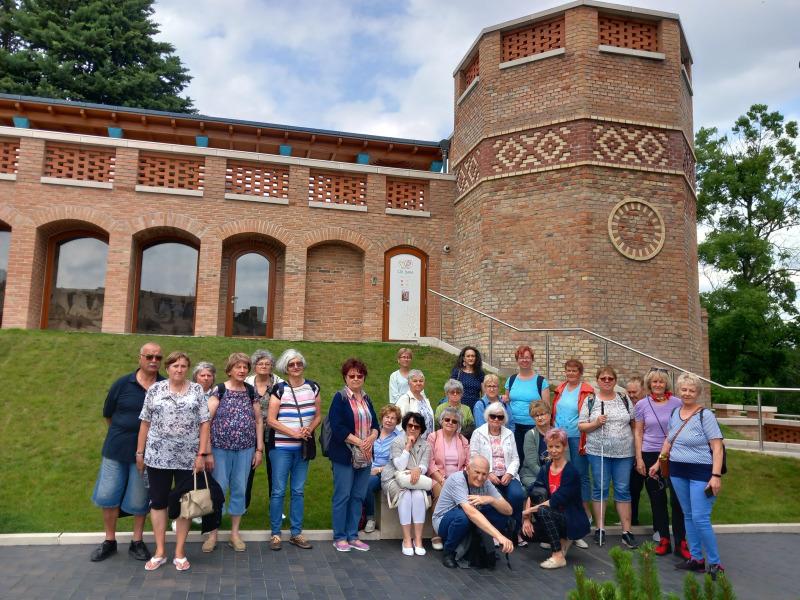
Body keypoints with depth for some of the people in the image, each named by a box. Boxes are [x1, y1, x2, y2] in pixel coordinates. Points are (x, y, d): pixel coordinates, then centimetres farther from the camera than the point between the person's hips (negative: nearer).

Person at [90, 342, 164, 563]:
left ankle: (137, 543, 24)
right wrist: (121, 433, 12)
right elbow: (108, 414, 9)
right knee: (107, 495, 8)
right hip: (116, 449, 2)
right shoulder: (123, 383, -3)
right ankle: (109, 541, 25)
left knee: (139, 499, 8)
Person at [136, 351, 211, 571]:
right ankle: (160, 552, 19)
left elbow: (204, 424, -1)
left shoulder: (197, 390, 2)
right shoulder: (155, 389, 4)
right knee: (158, 502, 7)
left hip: (188, 458, 0)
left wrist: (202, 454, -7)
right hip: (158, 456, 1)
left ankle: (180, 552, 17)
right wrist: (140, 452, 4)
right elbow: (145, 423, 6)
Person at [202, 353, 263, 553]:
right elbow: (206, 419, -7)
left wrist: (259, 449, 5)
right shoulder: (219, 390, -4)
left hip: (245, 449, 3)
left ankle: (235, 533, 22)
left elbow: (258, 421, 8)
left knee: (240, 490, 8)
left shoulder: (251, 392, 5)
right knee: (218, 489, 3)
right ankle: (213, 533, 18)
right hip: (220, 448, -3)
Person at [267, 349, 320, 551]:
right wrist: (294, 433, -16)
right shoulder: (279, 389, -6)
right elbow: (271, 420, -9)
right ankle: (275, 533, 14)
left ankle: (296, 533, 19)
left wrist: (309, 429, -10)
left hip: (303, 447, 3)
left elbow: (317, 416, 10)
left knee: (298, 491, 10)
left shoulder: (313, 388, 5)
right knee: (278, 490, 1)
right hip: (281, 446, -3)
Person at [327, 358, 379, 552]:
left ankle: (353, 536, 20)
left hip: (365, 456, 6)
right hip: (344, 455, -6)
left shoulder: (366, 399, 13)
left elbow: (375, 425, 11)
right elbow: (337, 427, -15)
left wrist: (371, 438, -11)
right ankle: (339, 537, 13)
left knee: (358, 496, 10)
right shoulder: (340, 398, -6)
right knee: (342, 496, 1)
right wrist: (358, 442, -18)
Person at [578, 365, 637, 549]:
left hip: (623, 452, 1)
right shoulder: (590, 401, 2)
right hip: (598, 452, -1)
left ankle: (626, 531, 11)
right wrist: (596, 423, -16)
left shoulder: (624, 399, 7)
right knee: (600, 489, 5)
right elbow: (581, 426, 1)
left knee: (623, 490, 4)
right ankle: (600, 528, 16)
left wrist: (636, 448, 3)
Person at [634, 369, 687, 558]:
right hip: (650, 455, 1)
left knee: (677, 498, -3)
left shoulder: (676, 403, 1)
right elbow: (638, 432, 5)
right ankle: (663, 539, 19)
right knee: (657, 499, 8)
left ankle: (681, 542, 7)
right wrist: (639, 458, 0)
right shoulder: (642, 405, 2)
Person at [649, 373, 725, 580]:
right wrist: (659, 462, 22)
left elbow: (717, 447, -13)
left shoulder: (705, 415, -10)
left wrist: (716, 476, -19)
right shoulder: (675, 413, 8)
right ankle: (696, 558, 25)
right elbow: (669, 440, 21)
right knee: (688, 516, 13)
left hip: (701, 472, -6)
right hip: (678, 471, 6)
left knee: (700, 519, -8)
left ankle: (715, 564, 7)